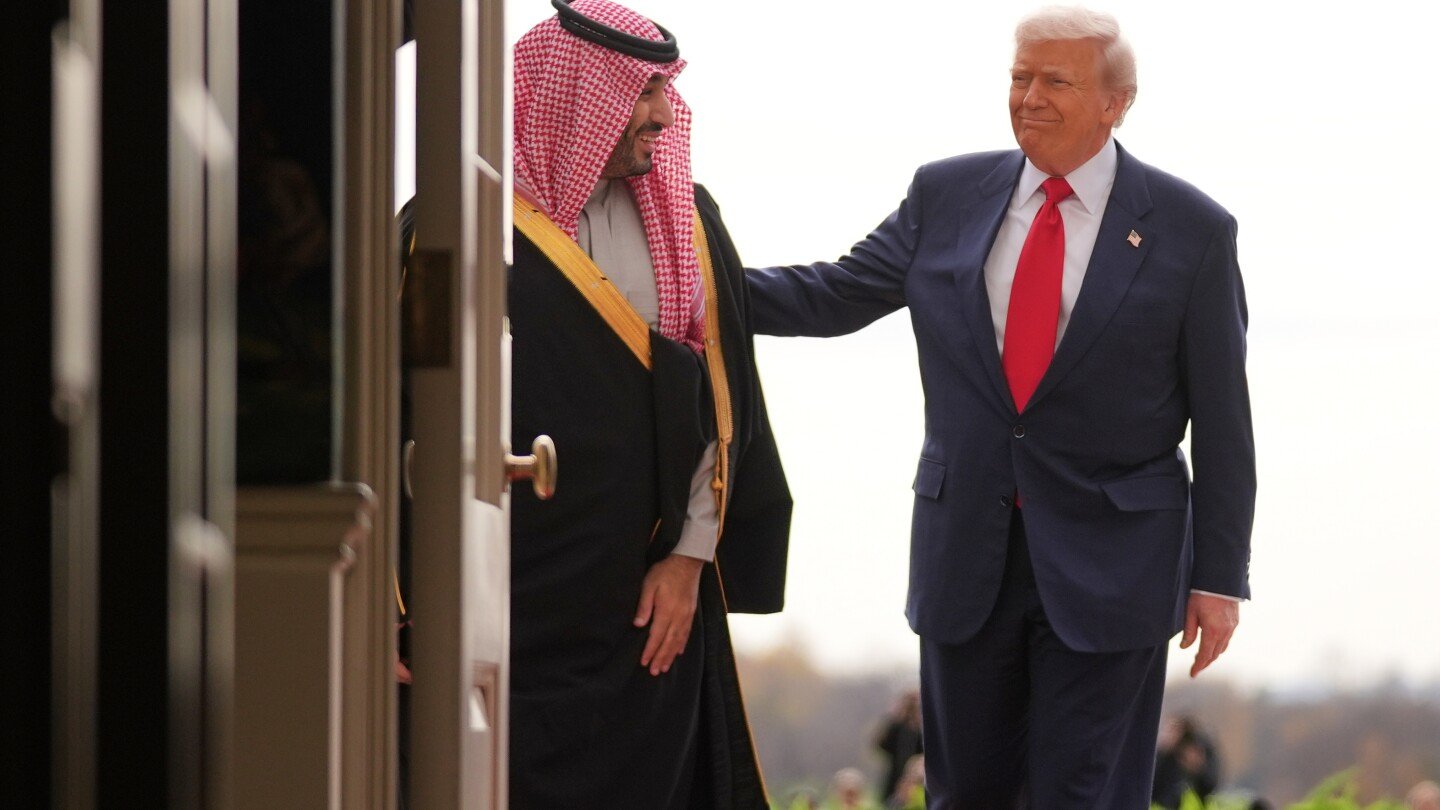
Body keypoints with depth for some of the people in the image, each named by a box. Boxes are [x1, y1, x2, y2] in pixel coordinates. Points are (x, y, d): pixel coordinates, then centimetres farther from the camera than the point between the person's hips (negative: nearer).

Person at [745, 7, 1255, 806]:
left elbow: (1221, 421, -3)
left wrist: (1219, 576, -5)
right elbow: (834, 295, 9)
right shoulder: (946, 196, 4)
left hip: (1110, 560, -3)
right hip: (966, 552, 4)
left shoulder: (1190, 229, -4)